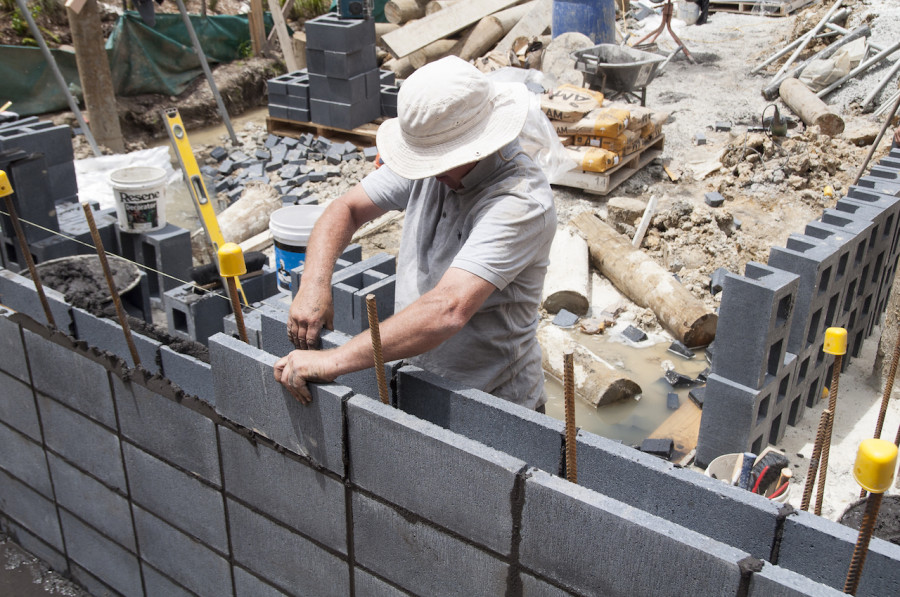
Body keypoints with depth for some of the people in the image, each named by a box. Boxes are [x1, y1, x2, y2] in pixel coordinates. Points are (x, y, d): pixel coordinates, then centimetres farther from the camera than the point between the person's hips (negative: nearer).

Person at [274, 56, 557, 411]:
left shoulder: (521, 201, -26)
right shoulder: (431, 158, -2)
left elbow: (448, 309, -36)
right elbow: (347, 209, 6)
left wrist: (332, 361, -35)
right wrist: (314, 285, -12)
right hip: (414, 384, 6)